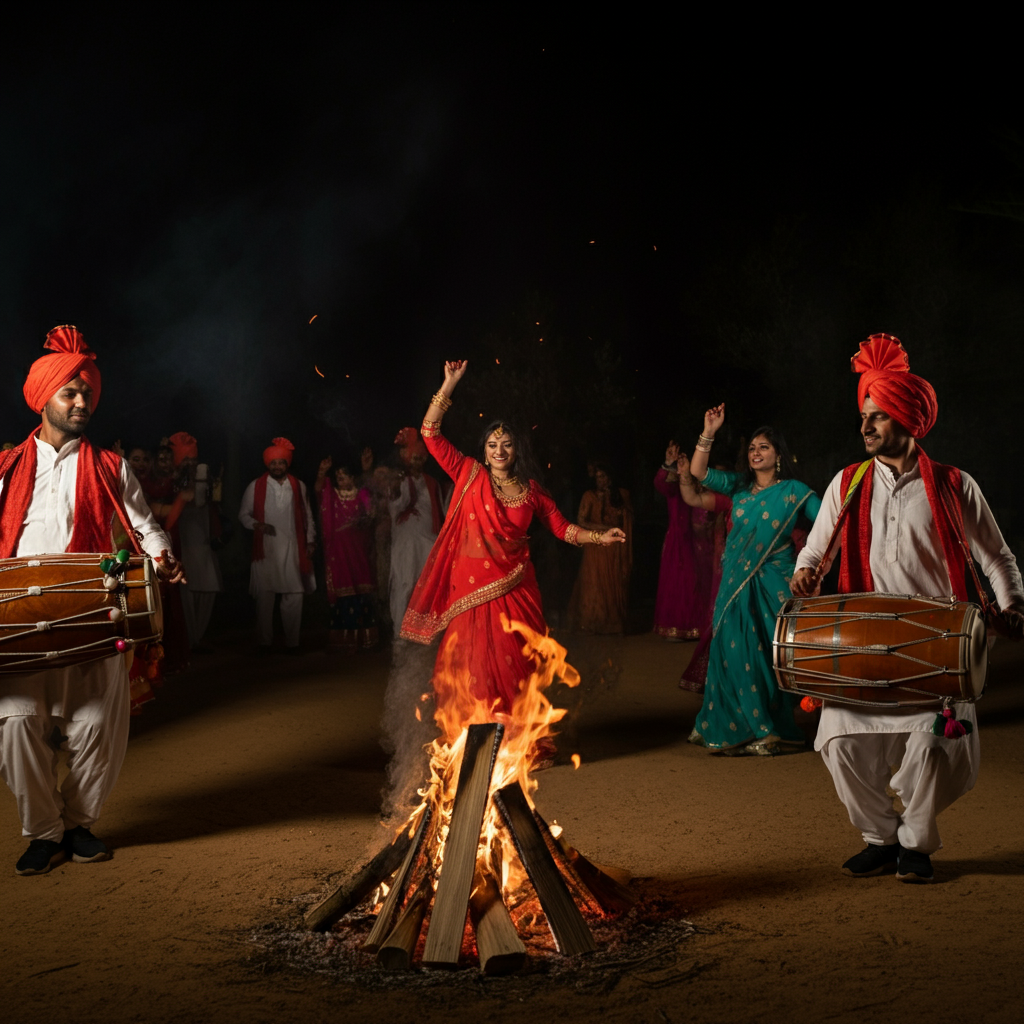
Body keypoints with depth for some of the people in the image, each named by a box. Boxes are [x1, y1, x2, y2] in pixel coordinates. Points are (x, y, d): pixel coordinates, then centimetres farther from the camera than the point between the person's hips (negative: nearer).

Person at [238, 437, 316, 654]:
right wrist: (257, 524, -11)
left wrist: (310, 540, 8)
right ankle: (265, 642, 11)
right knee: (264, 596, 1)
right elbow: (243, 514, 7)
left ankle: (292, 642, 7)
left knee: (294, 595, -1)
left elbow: (307, 516, 15)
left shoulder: (298, 486, 12)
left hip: (292, 548, 1)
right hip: (265, 548, -1)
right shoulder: (255, 487, 5)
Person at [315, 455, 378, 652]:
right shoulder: (331, 494, 7)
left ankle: (363, 636, 3)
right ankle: (345, 637, 1)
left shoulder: (363, 495, 5)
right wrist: (322, 473, -28)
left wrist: (358, 523, -13)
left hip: (358, 548, -1)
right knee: (342, 589, -2)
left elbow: (369, 518, 6)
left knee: (361, 590, -2)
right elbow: (318, 488, -11)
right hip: (338, 550, 1)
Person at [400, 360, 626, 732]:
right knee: (471, 669, -3)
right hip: (472, 587, -2)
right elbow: (431, 433, -1)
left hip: (514, 589, 2)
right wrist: (448, 386, -6)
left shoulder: (530, 489, 10)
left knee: (514, 666, 2)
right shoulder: (470, 475, 4)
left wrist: (599, 537, 3)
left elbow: (561, 527, 15)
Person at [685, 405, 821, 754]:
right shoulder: (739, 485, 8)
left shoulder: (794, 491, -1)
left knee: (770, 654, -1)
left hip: (773, 583, -4)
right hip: (737, 581, 4)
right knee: (735, 652, 3)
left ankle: (772, 728, 11)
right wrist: (708, 433, -11)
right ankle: (740, 728, 15)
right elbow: (698, 472, -2)